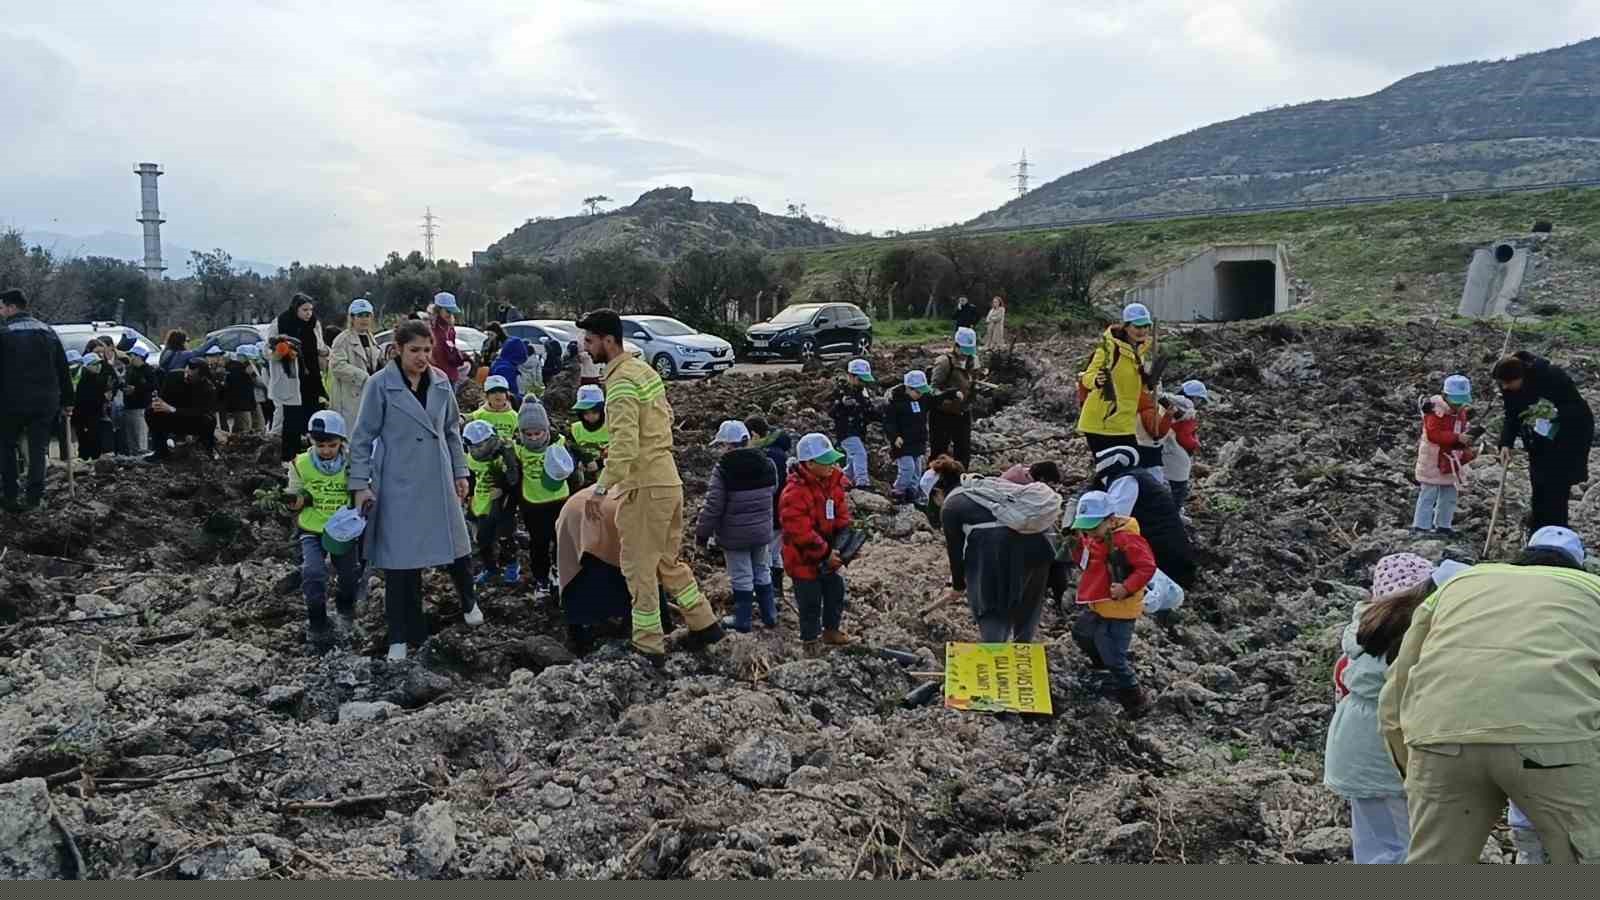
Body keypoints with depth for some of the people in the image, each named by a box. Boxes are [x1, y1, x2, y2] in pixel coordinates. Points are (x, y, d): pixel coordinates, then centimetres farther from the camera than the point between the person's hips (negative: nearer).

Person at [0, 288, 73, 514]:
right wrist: (67, 402, 13)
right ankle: (34, 497, 5)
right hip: (45, 402, 3)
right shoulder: (47, 331, 7)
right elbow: (63, 370, 9)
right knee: (38, 449, 8)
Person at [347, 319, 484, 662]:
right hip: (398, 484, -4)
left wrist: (460, 472, 10)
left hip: (438, 481, 4)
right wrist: (360, 484, -8)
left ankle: (468, 601, 40)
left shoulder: (441, 382, 3)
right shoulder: (380, 385, -9)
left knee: (456, 546, 11)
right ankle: (401, 636, 15)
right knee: (400, 558, 2)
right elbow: (362, 438, -5)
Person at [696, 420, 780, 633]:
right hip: (762, 531, 5)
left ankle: (743, 620, 15)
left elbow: (713, 506, -16)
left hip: (735, 535, -5)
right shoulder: (767, 465, 0)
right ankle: (769, 615, 27)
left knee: (741, 577, 5)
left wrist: (702, 533, -6)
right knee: (762, 572, 19)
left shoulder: (723, 469, -17)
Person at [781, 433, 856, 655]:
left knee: (836, 592, 21)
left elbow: (841, 516, 2)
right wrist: (825, 554, -23)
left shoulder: (833, 482, -3)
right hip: (803, 559, -7)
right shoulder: (794, 493, -29)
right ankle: (811, 640, 28)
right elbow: (801, 532, -29)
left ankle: (832, 630, 43)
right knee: (811, 602, 7)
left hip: (829, 555, 7)